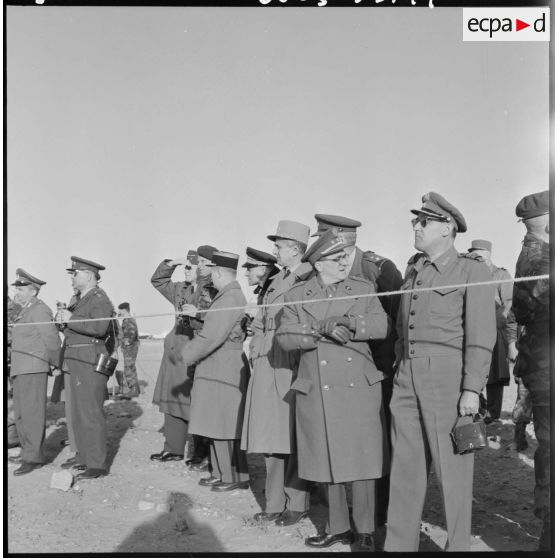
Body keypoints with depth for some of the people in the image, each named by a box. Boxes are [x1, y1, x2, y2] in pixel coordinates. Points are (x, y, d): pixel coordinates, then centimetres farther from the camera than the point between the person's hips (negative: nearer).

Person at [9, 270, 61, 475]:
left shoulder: (39, 310, -12)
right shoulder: (24, 312, 18)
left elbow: (52, 339, -12)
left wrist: (58, 365, -5)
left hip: (34, 369, -10)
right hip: (20, 369, 10)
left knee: (32, 413, -8)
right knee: (20, 413, 14)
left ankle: (33, 458, -6)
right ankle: (28, 450, 25)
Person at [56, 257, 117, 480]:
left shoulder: (100, 300, -11)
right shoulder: (78, 300, 19)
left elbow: (100, 327, -27)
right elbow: (70, 328, 20)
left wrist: (72, 319, -19)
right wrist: (62, 319, 2)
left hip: (90, 363, -10)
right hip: (76, 362, 10)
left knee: (91, 413, -9)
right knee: (78, 412, 15)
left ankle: (97, 464, -4)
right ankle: (84, 456, 26)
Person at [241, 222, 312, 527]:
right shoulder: (276, 281, 17)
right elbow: (259, 323, 21)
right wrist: (256, 351, 10)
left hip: (293, 367, -7)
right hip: (267, 367, 7)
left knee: (292, 436, 0)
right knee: (270, 436, 9)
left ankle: (297, 504, 13)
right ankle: (275, 503, 19)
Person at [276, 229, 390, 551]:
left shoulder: (364, 289, 5)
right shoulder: (297, 296, 5)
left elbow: (382, 327, -6)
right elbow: (286, 337, -6)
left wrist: (349, 321, -19)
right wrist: (322, 328, -18)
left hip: (358, 388, -1)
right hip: (317, 391, 1)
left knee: (361, 460, 1)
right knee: (330, 461, 10)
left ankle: (365, 531, 16)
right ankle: (339, 528, 26)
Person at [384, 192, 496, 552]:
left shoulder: (472, 270, -3)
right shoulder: (413, 271, 16)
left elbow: (482, 336, -9)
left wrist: (472, 390, -14)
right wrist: (399, 371, 14)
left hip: (449, 378, -6)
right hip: (407, 379, 6)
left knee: (451, 467, 3)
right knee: (405, 465, 9)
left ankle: (458, 545, 18)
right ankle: (399, 543, 19)